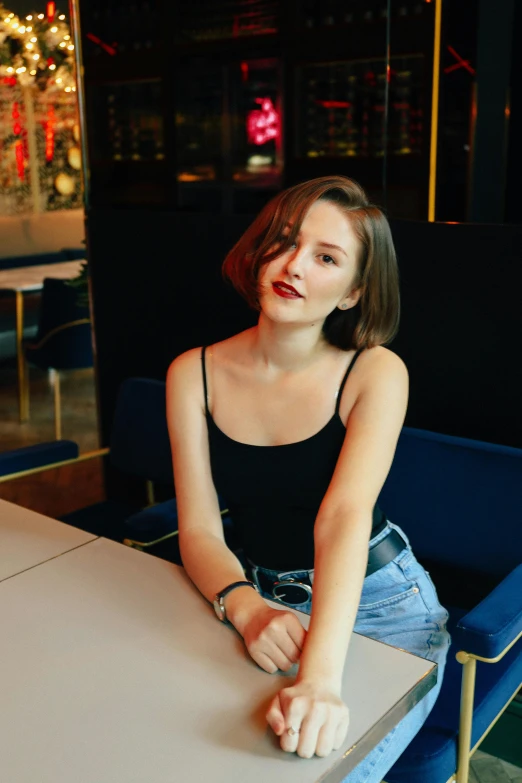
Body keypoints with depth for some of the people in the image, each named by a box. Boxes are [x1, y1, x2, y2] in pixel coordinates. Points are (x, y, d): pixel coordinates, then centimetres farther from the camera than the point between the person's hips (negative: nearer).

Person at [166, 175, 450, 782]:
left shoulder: (375, 373, -16)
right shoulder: (194, 374, -8)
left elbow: (345, 516, -28)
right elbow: (198, 529, -10)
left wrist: (321, 676, -40)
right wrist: (246, 608, -31)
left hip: (381, 607, -2)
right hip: (261, 600, 2)